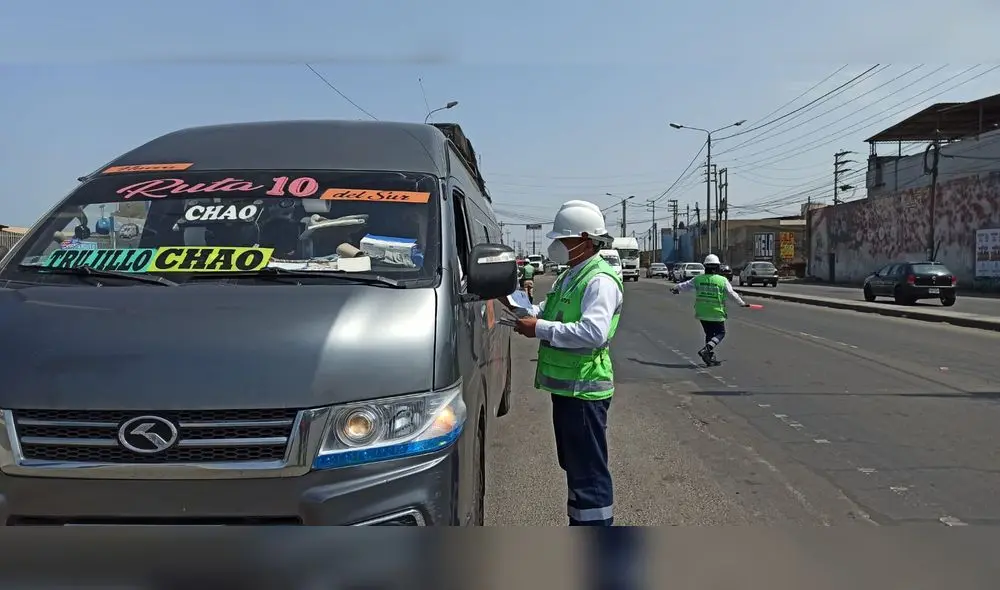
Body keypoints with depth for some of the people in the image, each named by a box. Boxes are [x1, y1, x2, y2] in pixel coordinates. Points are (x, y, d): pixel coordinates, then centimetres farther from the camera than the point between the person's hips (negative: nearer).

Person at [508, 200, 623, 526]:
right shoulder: (570, 277, 17)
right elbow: (549, 313, 22)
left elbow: (594, 332, -29)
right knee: (573, 464, 21)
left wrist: (540, 328, -24)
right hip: (565, 385, 10)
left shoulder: (601, 280, -16)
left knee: (589, 472, -4)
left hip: (584, 389, -10)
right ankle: (579, 525, 35)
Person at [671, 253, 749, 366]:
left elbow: (685, 285, 13)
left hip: (702, 314, 4)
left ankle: (710, 358, 18)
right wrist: (742, 303, 16)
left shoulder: (698, 279, -1)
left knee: (709, 334, 17)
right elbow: (732, 294, -1)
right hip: (717, 314, -4)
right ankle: (706, 349, -10)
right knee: (720, 333, 11)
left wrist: (675, 288, 34)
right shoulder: (722, 281, -9)